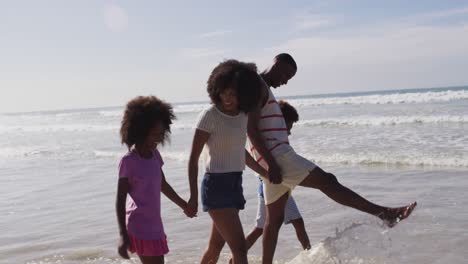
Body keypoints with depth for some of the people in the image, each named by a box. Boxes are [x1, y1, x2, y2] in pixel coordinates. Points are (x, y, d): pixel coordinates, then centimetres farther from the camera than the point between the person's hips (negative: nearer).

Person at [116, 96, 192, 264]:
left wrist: (183, 205, 28)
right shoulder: (128, 161, -17)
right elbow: (120, 201, -15)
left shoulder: (154, 155, 4)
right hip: (140, 228, -8)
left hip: (154, 226, 8)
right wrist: (123, 235, -20)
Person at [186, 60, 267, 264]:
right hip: (216, 185, -7)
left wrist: (266, 174, 28)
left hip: (235, 184, 7)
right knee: (239, 248, -10)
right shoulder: (210, 116, -13)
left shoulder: (243, 115, 7)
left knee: (216, 245, 16)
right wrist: (193, 196, -13)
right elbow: (193, 158, -11)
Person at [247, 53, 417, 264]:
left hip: (275, 157, 10)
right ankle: (384, 213, -12)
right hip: (276, 155, -10)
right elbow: (251, 130, -18)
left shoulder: (263, 89, 23)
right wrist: (271, 164, -21)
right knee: (327, 181, -12)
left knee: (275, 218, 11)